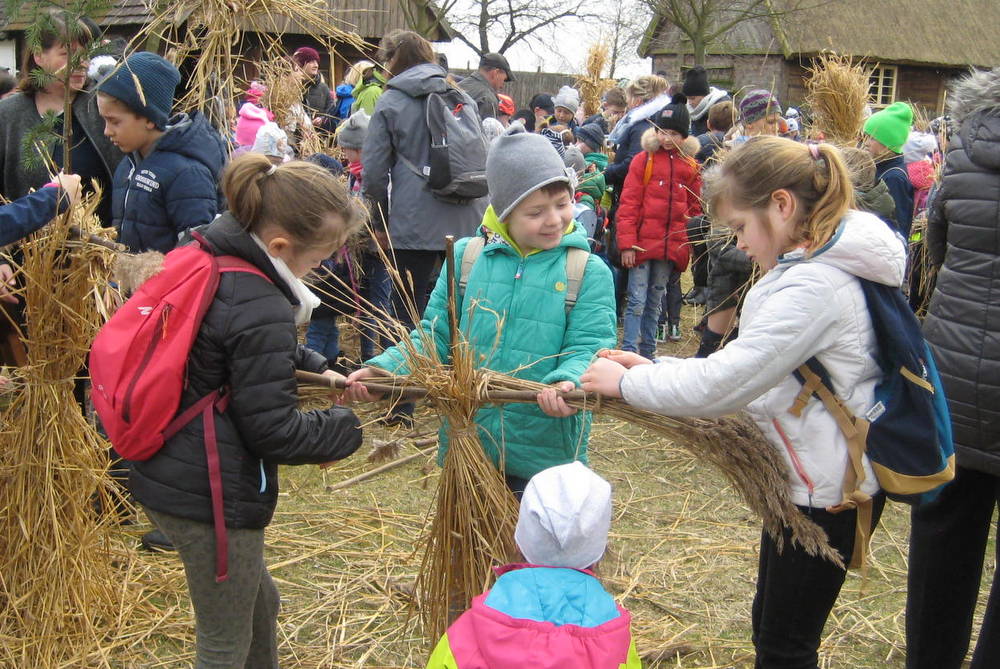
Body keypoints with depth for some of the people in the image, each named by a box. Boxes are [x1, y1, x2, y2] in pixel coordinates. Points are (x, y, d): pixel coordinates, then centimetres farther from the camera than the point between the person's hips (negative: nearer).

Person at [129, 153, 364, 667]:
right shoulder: (261, 311, -24)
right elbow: (272, 429, -20)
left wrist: (317, 368, 12)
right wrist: (343, 429, -4)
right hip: (213, 496, -9)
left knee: (259, 602, 28)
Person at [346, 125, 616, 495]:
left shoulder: (590, 272, -4)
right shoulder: (466, 257, 1)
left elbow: (588, 348, -11)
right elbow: (435, 337, 4)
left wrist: (567, 381, -34)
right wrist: (384, 369, -12)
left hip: (546, 455, -2)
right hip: (466, 448, 2)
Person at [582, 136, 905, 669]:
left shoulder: (816, 285, -26)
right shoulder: (817, 267, 8)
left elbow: (724, 382, -26)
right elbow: (746, 367, 9)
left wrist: (628, 383, -13)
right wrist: (653, 368, 1)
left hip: (828, 490, -10)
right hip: (807, 476, 10)